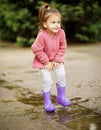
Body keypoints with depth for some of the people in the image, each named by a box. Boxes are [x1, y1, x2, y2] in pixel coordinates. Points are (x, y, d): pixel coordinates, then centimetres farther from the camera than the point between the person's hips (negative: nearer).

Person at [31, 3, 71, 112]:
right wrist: (47, 62, -17)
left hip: (56, 59, 4)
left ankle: (61, 97, 15)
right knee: (47, 80, -9)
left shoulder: (61, 33, -18)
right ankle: (47, 102, 9)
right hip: (43, 60, -4)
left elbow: (62, 47, -5)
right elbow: (37, 50, -22)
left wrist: (57, 60, -10)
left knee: (61, 75, -6)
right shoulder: (42, 35, -31)